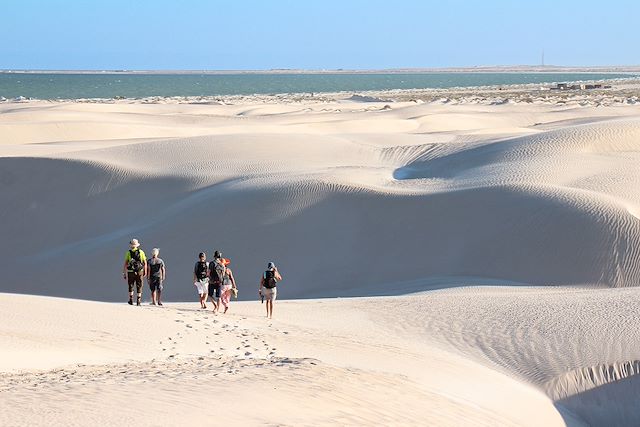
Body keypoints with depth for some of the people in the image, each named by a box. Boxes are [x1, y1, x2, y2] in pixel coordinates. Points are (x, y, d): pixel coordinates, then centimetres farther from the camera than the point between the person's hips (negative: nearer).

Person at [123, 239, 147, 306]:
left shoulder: (128, 252, -1)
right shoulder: (141, 252, 1)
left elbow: (125, 264, -3)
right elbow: (145, 263, 3)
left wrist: (124, 273, 2)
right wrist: (145, 271, 14)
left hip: (131, 272, 0)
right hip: (139, 272, 0)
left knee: (131, 286, 15)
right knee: (139, 287, 8)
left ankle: (131, 300, 8)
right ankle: (138, 301, 4)